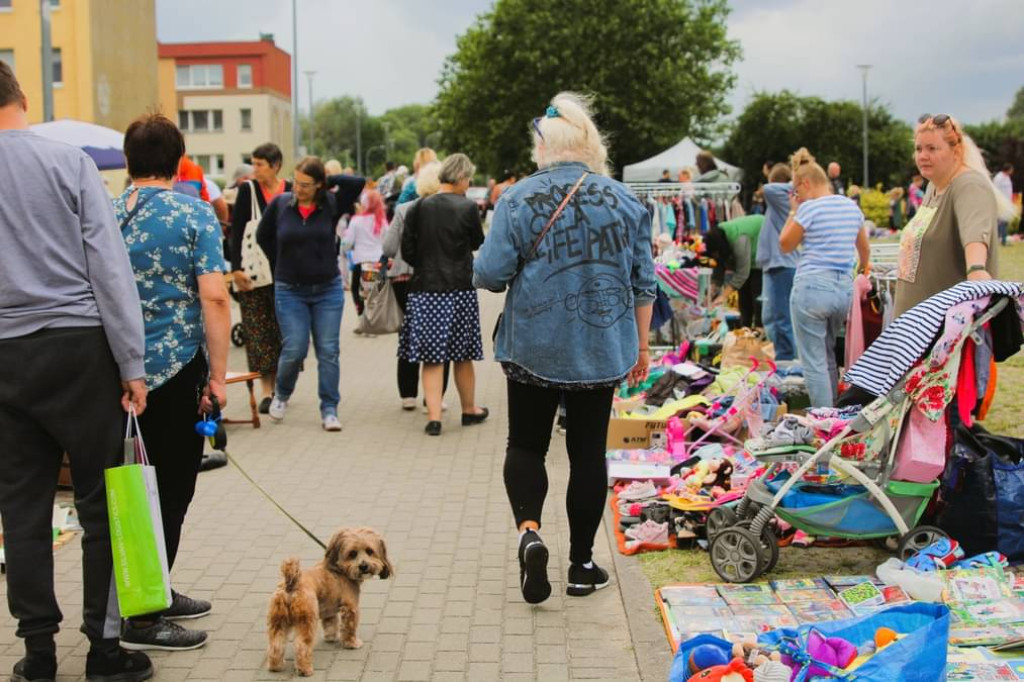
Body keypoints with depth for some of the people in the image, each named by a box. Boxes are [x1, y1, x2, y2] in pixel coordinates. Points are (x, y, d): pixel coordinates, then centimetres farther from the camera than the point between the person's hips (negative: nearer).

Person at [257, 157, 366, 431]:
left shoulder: (331, 204, -5)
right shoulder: (280, 204, -4)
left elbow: (357, 182, -18)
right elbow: (263, 237, 10)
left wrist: (328, 181, -9)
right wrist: (281, 264, 11)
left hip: (328, 290, 1)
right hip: (290, 290, 0)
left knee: (328, 351, 2)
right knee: (294, 349, -3)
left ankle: (329, 410, 10)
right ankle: (281, 395, 26)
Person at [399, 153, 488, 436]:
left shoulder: (419, 208, -2)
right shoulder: (467, 207, -8)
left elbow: (407, 251, 1)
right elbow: (478, 243, 7)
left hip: (424, 290, 1)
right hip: (459, 290, -1)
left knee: (431, 358, 5)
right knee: (462, 356, 13)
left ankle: (434, 417, -2)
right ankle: (469, 410, 28)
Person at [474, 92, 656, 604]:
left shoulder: (518, 200, -7)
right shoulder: (624, 200, 1)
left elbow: (489, 274, -11)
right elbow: (643, 282, 4)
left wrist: (490, 272, 13)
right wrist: (641, 346, 14)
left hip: (534, 346, -2)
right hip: (602, 348, 2)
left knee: (525, 444, 14)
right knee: (588, 452, 11)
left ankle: (529, 531, -11)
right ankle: (582, 565, 18)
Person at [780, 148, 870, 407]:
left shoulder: (809, 208, -8)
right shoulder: (852, 206, 11)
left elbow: (785, 245, 3)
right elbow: (865, 249, 26)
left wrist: (793, 212, 10)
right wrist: (864, 269, 44)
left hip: (812, 287, -7)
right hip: (845, 288, 7)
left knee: (814, 362, 0)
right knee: (828, 355, 22)